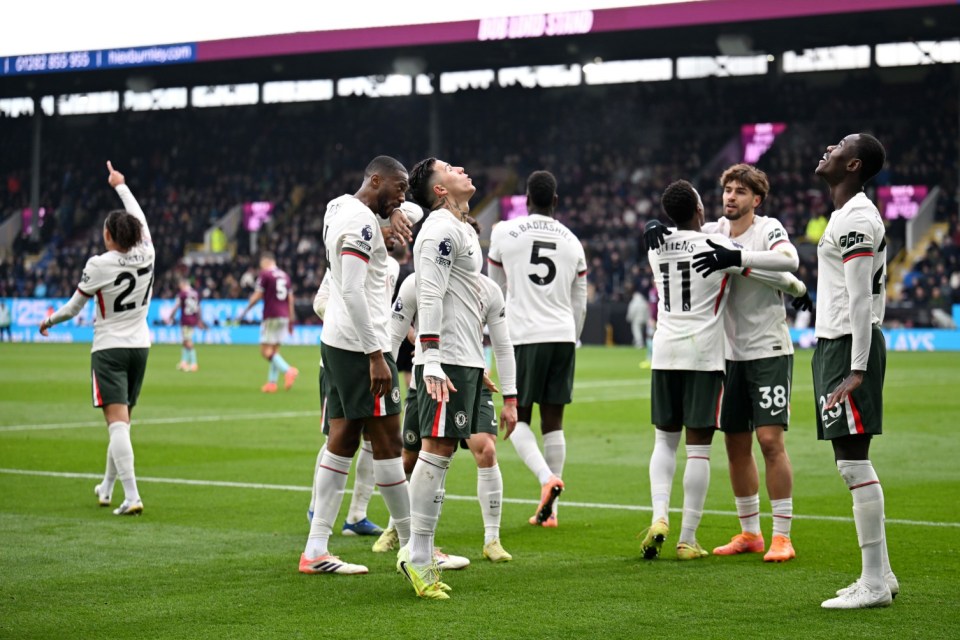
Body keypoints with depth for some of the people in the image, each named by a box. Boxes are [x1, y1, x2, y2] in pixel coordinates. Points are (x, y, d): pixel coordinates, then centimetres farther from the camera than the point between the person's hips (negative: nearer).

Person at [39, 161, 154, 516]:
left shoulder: (98, 265, -14)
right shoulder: (146, 255, -3)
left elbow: (74, 307, -2)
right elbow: (140, 218, 16)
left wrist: (49, 321, 18)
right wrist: (121, 185, 30)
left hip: (108, 349, -5)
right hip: (139, 347, 5)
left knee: (118, 423, -12)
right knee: (122, 422, 17)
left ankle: (132, 497, -23)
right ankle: (107, 487, 31)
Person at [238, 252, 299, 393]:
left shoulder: (265, 274, -5)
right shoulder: (285, 275, 14)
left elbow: (257, 296, -7)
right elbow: (290, 299, 13)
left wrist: (245, 311, 4)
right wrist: (290, 320, 17)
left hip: (271, 317, -7)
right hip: (284, 317, 7)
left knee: (266, 351, -7)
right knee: (275, 350, 11)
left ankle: (288, 371, -26)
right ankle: (272, 382, 7)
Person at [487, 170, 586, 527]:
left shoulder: (505, 233, 0)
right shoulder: (573, 243, 10)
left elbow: (496, 288, 15)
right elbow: (579, 306, 15)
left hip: (524, 337, -3)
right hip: (563, 337, 3)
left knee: (519, 418, 7)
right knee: (553, 422, 7)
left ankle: (547, 477, -19)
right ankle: (549, 510, 7)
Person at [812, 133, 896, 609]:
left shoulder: (855, 218, -14)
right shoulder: (850, 214, 18)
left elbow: (860, 300, -20)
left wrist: (857, 369, -23)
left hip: (848, 346, -11)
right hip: (835, 344, 11)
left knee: (853, 462, -9)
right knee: (851, 461, 13)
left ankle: (874, 583, -7)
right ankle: (880, 574, 18)